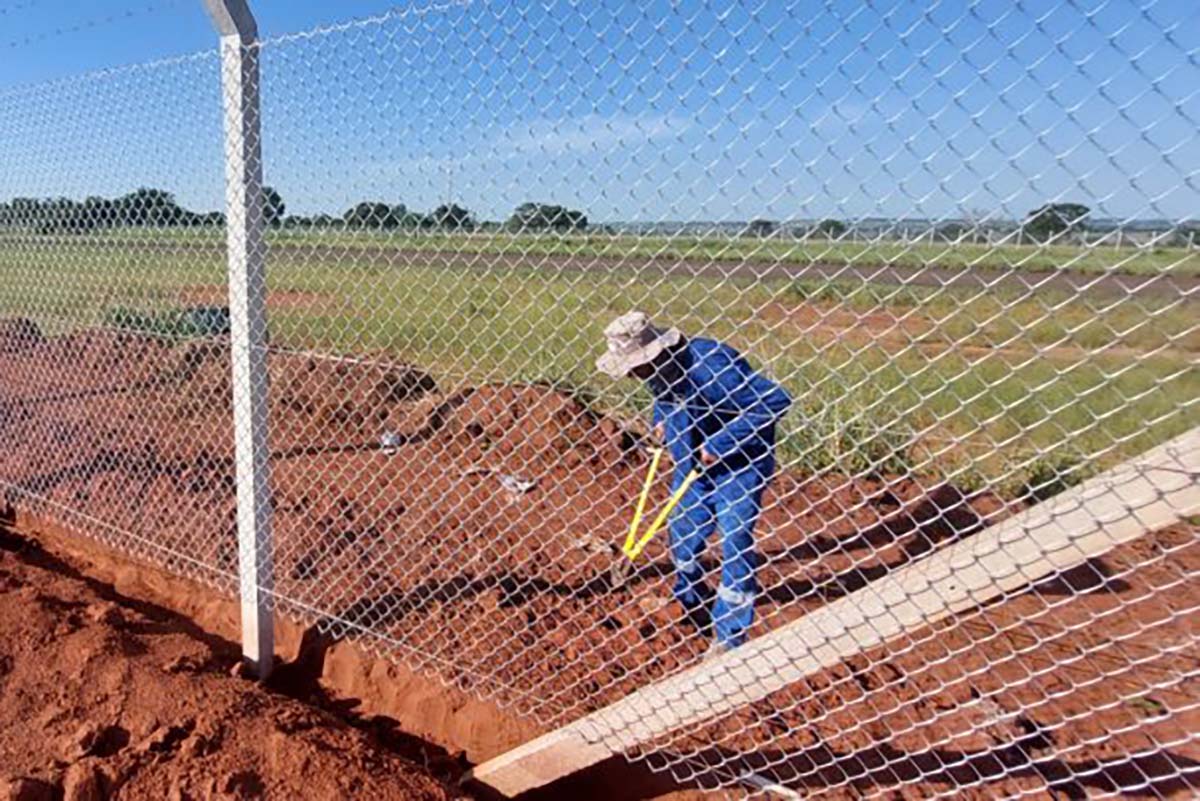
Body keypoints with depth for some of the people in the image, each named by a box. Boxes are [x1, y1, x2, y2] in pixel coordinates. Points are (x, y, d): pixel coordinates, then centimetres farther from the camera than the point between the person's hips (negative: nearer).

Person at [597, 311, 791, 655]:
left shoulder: (710, 366, -34)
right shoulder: (660, 367, -9)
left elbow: (775, 401, -34)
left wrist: (720, 444, -31)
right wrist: (661, 419, -3)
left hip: (738, 465, -8)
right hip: (691, 464, 8)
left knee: (735, 544, -6)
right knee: (683, 537, 17)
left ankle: (730, 636, 10)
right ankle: (692, 603, 44)